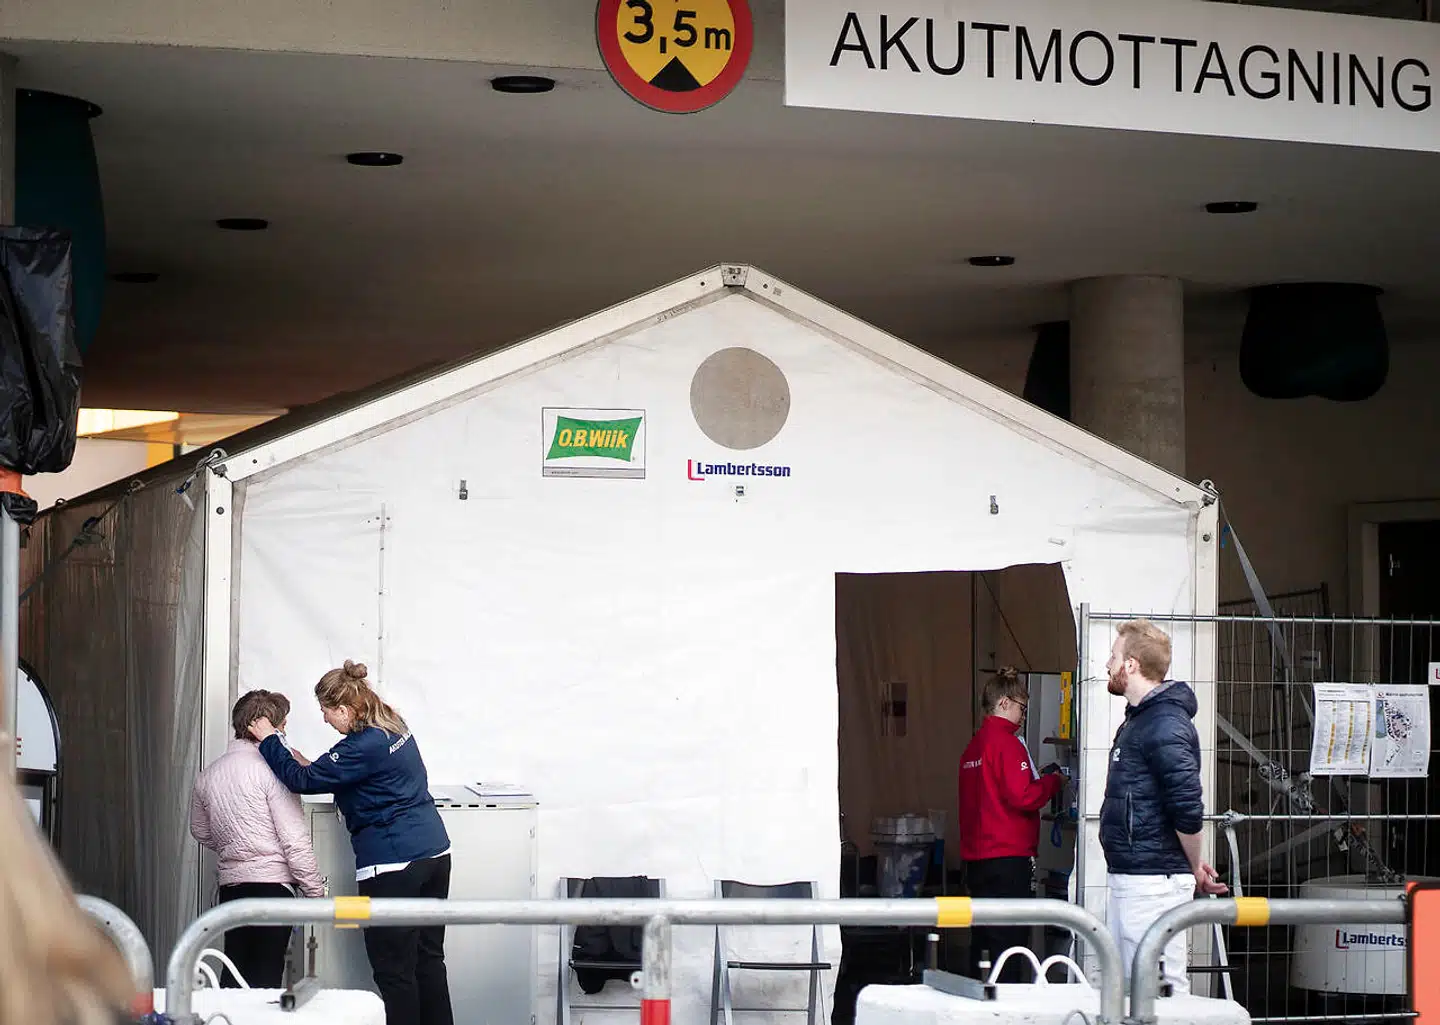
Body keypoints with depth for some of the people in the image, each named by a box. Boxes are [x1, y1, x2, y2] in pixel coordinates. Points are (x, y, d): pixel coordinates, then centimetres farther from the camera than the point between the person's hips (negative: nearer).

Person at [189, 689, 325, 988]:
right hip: (272, 883, -7)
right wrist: (316, 889, -6)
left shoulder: (208, 775, 11)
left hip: (230, 884, 7)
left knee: (234, 976, 12)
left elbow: (201, 833, 26)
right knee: (265, 977, -5)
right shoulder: (270, 769, -11)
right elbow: (294, 839, -13)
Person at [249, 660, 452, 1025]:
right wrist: (310, 767, 17)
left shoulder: (364, 747, -18)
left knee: (394, 969, -1)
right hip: (436, 854, 9)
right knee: (429, 958, 13)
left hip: (393, 865, -9)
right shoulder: (395, 727, 10)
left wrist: (269, 740, -1)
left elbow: (302, 780, -13)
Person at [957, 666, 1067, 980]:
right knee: (1009, 941, -7)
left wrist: (1038, 779, 17)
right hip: (1008, 858, -9)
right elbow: (1023, 797, -19)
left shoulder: (975, 745, 15)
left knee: (984, 939, 13)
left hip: (976, 857, 9)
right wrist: (1052, 782, -3)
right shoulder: (1007, 743, -12)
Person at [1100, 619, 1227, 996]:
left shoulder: (1165, 725, -16)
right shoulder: (1137, 720, 17)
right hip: (1127, 880, 11)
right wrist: (1192, 867, 16)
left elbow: (1188, 809, -22)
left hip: (1153, 883, -11)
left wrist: (1195, 867, -7)